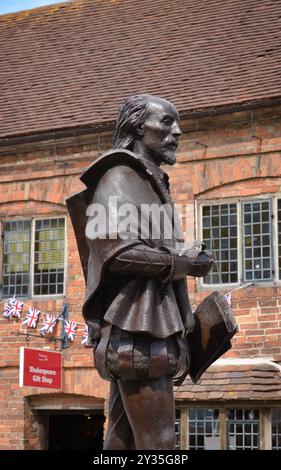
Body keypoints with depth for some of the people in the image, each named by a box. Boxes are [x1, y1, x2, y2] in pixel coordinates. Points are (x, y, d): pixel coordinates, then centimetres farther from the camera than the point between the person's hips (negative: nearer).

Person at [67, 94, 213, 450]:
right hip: (135, 330, -9)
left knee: (124, 439, 8)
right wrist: (182, 263, -9)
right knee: (157, 442, -11)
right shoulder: (120, 175, -4)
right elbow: (117, 251, -19)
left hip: (147, 329, 9)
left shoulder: (152, 183, 25)